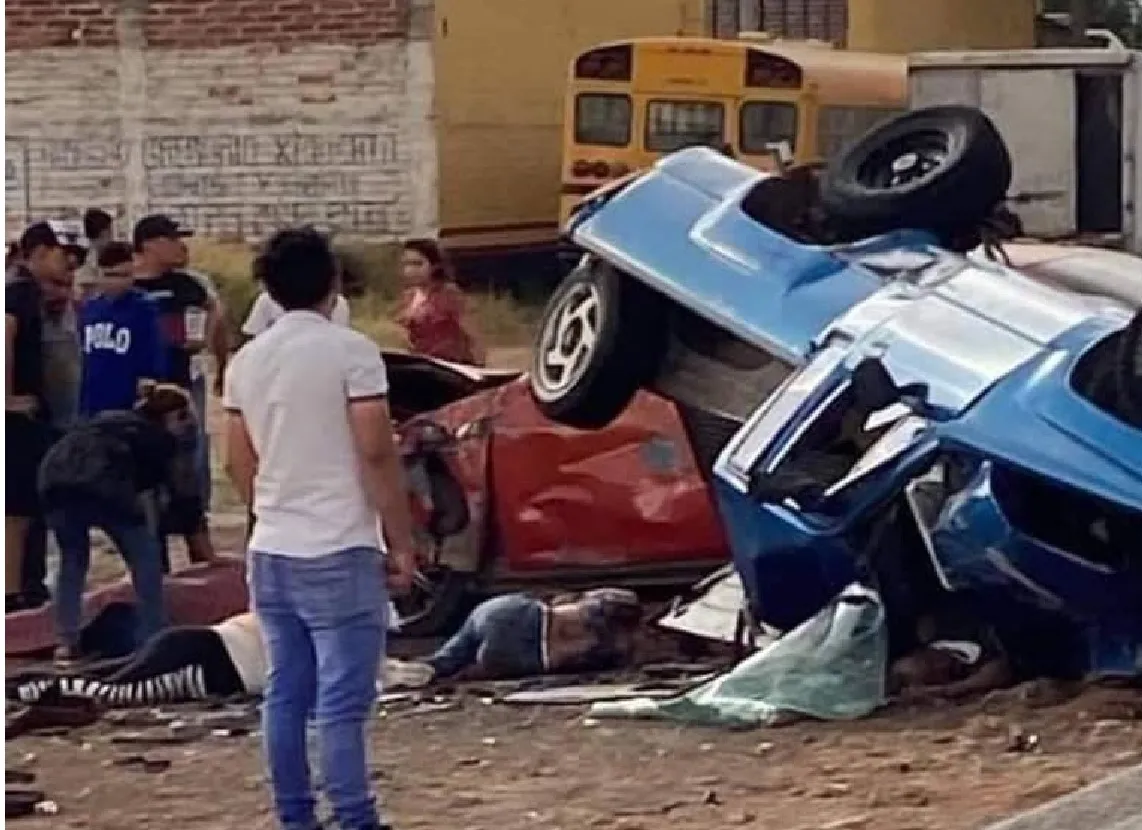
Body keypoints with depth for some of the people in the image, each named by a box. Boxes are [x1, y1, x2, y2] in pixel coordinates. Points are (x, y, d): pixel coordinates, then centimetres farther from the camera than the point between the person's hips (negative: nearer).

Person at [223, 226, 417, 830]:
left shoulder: (246, 361, 8)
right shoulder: (349, 350, -11)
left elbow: (239, 464, 14)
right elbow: (376, 454, -14)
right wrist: (401, 543, -8)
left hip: (270, 553, 6)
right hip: (338, 553, -6)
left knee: (285, 694, 10)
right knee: (342, 701, -6)